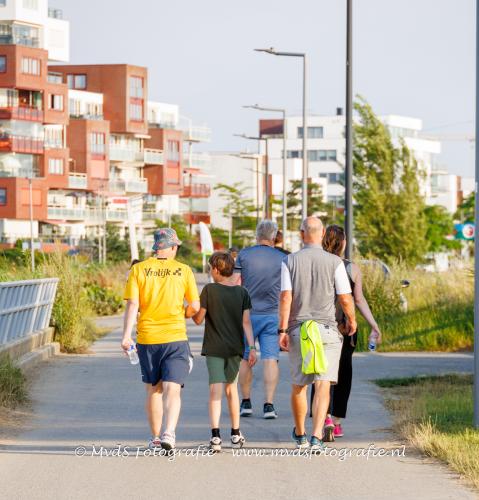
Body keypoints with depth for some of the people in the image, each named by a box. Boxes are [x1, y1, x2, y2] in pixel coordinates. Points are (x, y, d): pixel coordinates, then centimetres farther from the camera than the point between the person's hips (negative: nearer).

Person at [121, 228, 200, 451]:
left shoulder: (139, 269, 0)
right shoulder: (183, 271, 0)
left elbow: (132, 304, -8)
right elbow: (195, 307, 2)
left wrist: (126, 335, -9)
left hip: (147, 339, 2)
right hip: (175, 337, -2)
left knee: (153, 390, 15)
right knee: (172, 390, -5)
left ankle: (155, 437, 25)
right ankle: (169, 433, -25)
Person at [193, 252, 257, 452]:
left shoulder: (209, 290, -8)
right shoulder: (242, 292, 2)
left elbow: (198, 319, -5)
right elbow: (246, 322, -2)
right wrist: (252, 348, -2)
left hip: (214, 348, -3)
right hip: (235, 348, 3)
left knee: (215, 390, -7)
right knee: (231, 387, 18)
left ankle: (215, 435, -22)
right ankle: (236, 434, 23)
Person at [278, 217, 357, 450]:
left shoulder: (290, 261, 0)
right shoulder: (334, 262, -4)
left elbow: (285, 297, -7)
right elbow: (345, 299, -3)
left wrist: (283, 330, -5)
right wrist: (351, 320, 15)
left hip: (298, 329, 2)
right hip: (326, 329, -2)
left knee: (298, 385, 15)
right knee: (322, 385, -4)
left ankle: (300, 434, 30)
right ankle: (317, 436, -18)